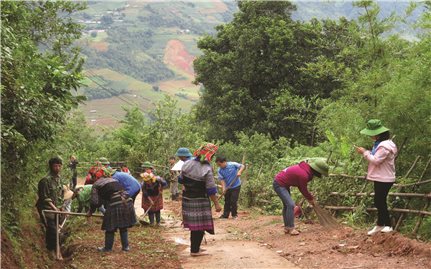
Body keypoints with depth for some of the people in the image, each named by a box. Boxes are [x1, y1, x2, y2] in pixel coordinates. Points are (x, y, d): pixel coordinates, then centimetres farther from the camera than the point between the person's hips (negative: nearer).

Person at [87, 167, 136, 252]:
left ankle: (108, 248, 23)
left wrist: (91, 212, 18)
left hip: (115, 206, -6)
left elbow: (94, 201, -1)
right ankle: (125, 246, 26)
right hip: (127, 203, 6)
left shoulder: (96, 185, 6)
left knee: (110, 228, 11)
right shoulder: (113, 180, 25)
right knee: (123, 227, 21)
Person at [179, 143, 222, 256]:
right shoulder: (207, 169, -18)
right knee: (200, 226, 3)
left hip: (187, 198, 6)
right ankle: (195, 250, 5)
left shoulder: (187, 164, -1)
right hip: (200, 200, -6)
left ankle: (195, 247, 26)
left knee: (194, 224, 17)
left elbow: (181, 180, 10)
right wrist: (216, 204, -8)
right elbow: (211, 190, -16)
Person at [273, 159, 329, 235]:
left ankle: (287, 228, 24)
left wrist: (310, 197, 16)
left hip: (283, 184, 11)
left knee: (287, 205, 17)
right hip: (279, 185, -11)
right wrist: (311, 199, 6)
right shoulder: (304, 175, -27)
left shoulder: (305, 168, 0)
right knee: (290, 205, -16)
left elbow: (301, 187, 14)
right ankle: (291, 229, -14)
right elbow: (303, 190, -11)